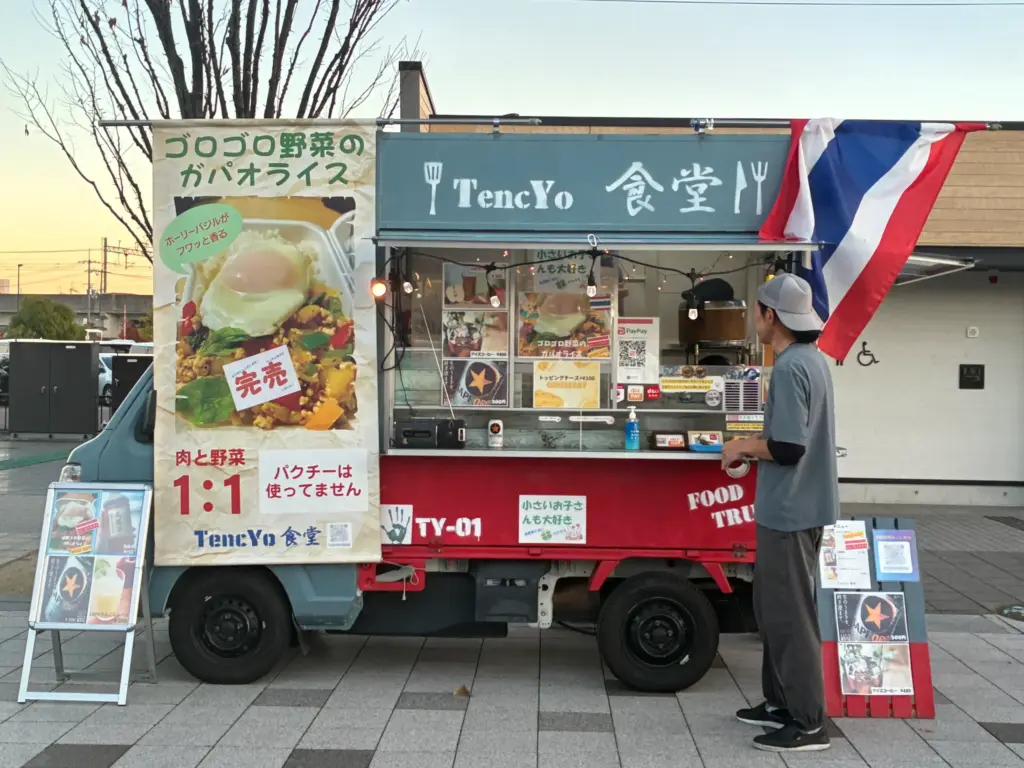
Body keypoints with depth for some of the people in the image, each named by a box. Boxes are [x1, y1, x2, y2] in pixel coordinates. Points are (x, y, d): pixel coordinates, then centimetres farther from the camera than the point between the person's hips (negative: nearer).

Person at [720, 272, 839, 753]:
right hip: (798, 506, 10)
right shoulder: (813, 360, 11)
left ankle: (808, 724, 9)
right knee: (774, 608, 19)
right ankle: (781, 703, 29)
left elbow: (788, 448, -25)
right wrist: (756, 444, 12)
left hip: (789, 510, -10)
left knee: (789, 616, 0)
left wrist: (745, 448, -9)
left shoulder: (789, 368, -20)